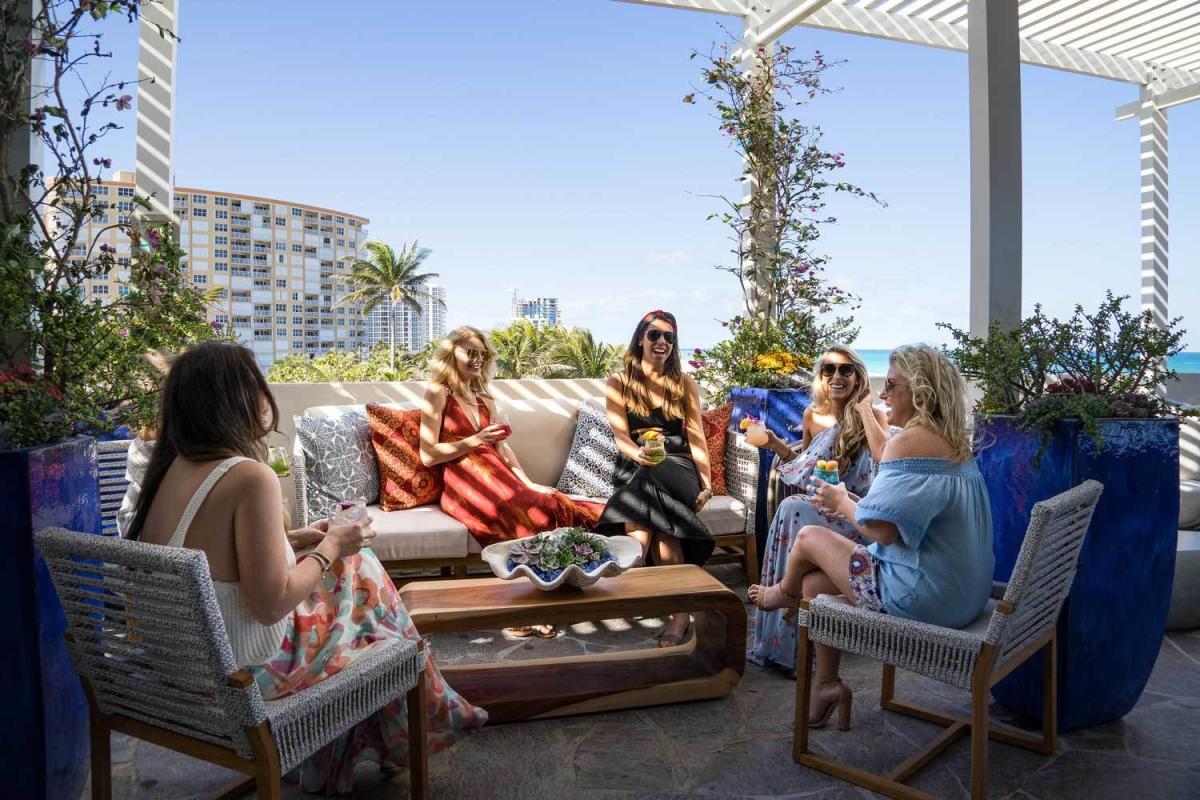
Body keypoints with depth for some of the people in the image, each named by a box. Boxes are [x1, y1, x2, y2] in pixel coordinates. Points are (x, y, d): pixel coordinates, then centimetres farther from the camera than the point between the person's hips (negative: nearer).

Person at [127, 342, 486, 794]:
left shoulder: (174, 467, 0)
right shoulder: (249, 476, -25)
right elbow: (271, 604, -24)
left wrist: (293, 540, 9)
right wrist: (330, 548, -10)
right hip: (238, 674, -7)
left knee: (352, 566, 19)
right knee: (360, 572, 10)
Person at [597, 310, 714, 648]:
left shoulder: (685, 384, 14)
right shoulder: (619, 383, 10)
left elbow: (696, 437, 8)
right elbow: (621, 437, -1)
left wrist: (706, 482, -4)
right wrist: (639, 454, -24)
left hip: (678, 467, 0)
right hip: (634, 468, 0)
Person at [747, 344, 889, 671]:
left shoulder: (873, 415, -1)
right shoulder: (813, 414, 11)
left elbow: (884, 457, -23)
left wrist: (863, 408, -14)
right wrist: (777, 445, 5)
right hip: (817, 504, 4)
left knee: (794, 509, -31)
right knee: (792, 509, -31)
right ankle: (779, 638, -24)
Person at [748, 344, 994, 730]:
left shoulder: (909, 441, -21)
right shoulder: (955, 442, 9)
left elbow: (883, 530, -25)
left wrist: (842, 501, -7)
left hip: (923, 597, -9)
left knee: (810, 536, 8)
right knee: (815, 582, 17)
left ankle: (784, 592, 40)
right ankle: (826, 684, 27)